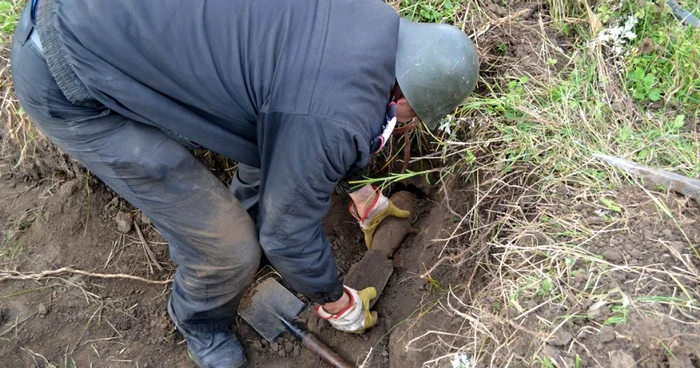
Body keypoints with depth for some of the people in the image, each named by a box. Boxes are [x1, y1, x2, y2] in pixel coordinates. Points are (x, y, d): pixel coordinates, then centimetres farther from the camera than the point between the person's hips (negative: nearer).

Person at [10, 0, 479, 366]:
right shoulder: (332, 116, -28)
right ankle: (201, 323, 31)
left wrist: (363, 195, 27)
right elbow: (290, 234, -12)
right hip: (70, 82, -8)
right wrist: (338, 304, 8)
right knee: (228, 249, -4)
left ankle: (253, 214, 43)